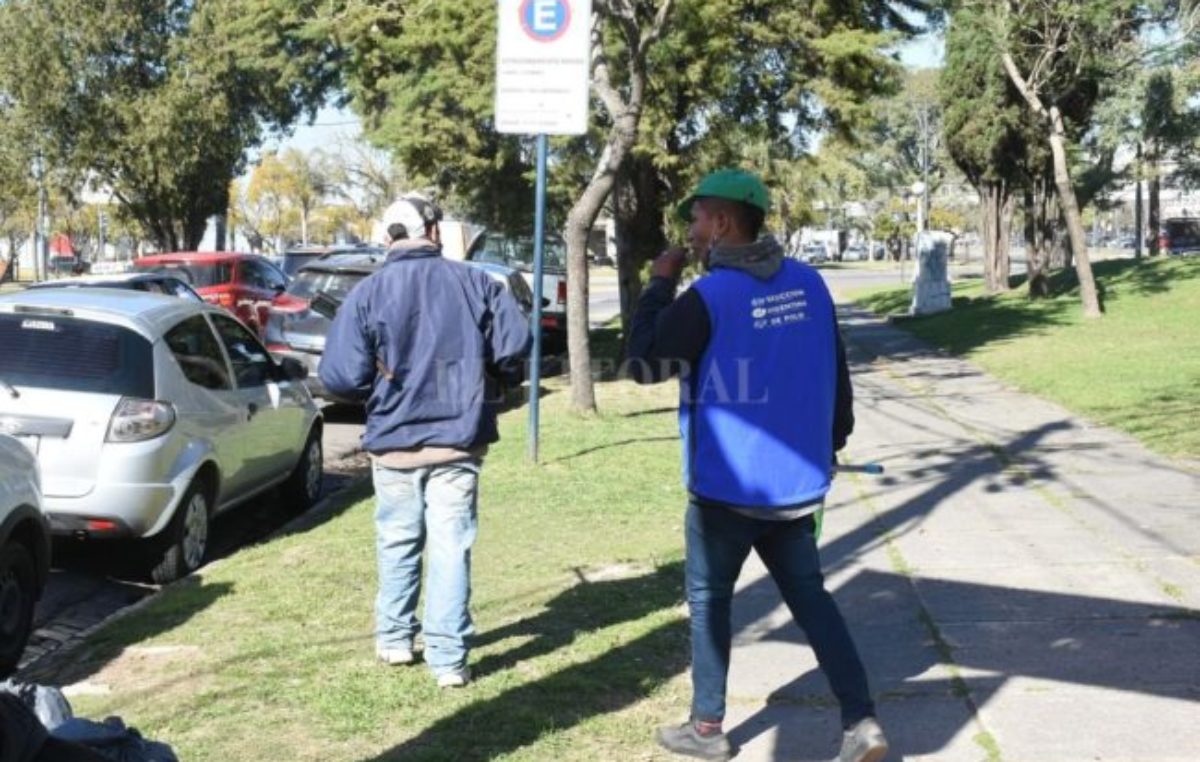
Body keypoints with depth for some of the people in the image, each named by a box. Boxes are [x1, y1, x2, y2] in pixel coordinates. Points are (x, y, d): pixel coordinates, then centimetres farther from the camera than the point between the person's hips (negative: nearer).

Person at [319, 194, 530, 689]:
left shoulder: (368, 294, -7)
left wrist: (376, 393, 9)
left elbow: (338, 376, -12)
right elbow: (516, 344, -5)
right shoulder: (473, 283, -3)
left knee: (398, 544, 17)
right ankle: (448, 658, 2)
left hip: (393, 441, 0)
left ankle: (394, 639, 27)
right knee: (451, 548, 3)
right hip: (458, 439, 0)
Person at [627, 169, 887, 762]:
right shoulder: (808, 282, 3)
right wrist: (831, 444, 21)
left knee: (710, 600, 10)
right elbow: (836, 373, 9)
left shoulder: (709, 296, -16)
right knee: (810, 597, 12)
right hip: (796, 479, 6)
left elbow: (643, 365, -7)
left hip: (728, 483, -5)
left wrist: (659, 286, 0)